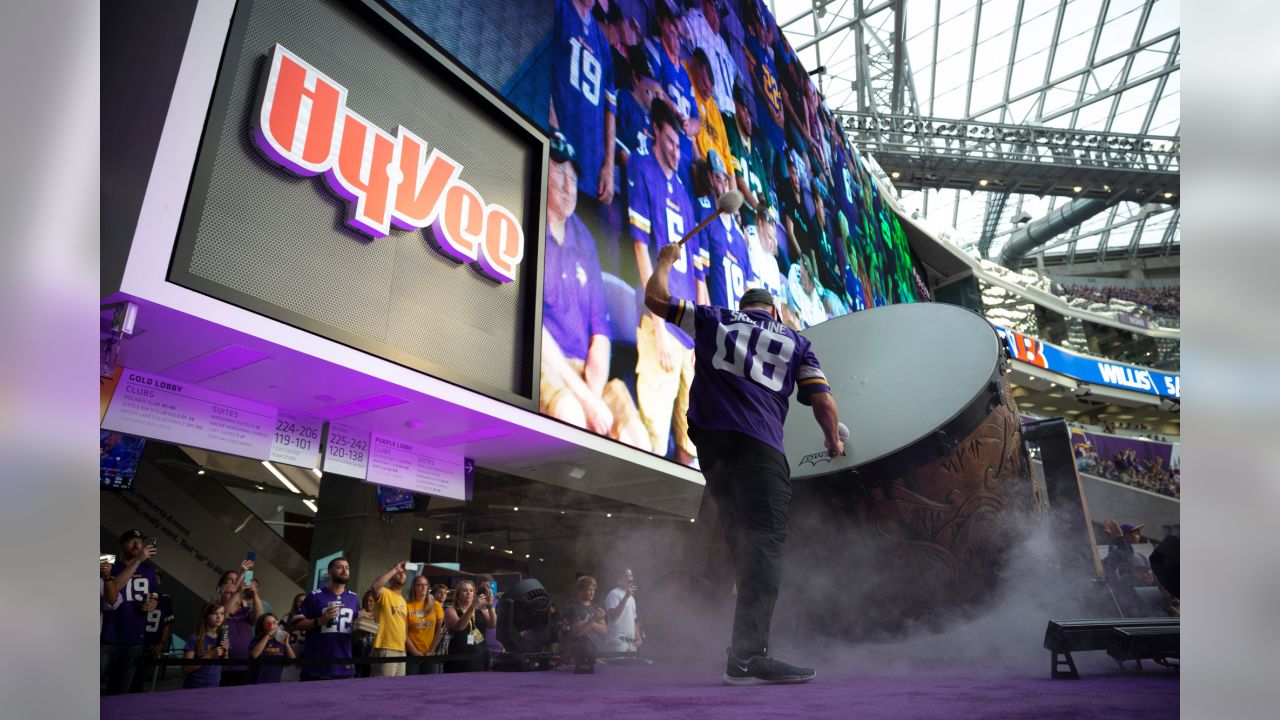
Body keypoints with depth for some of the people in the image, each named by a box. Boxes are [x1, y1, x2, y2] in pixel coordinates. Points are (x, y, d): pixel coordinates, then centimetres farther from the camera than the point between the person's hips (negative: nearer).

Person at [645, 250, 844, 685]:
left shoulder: (713, 319, 22)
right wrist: (834, 442, 30)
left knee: (742, 540, 11)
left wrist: (664, 261, 46)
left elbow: (654, 297, 28)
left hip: (710, 441, 3)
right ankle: (747, 657, -20)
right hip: (760, 446, -3)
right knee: (765, 543, -9)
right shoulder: (795, 341, 20)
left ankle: (748, 650, 16)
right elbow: (824, 405, 12)